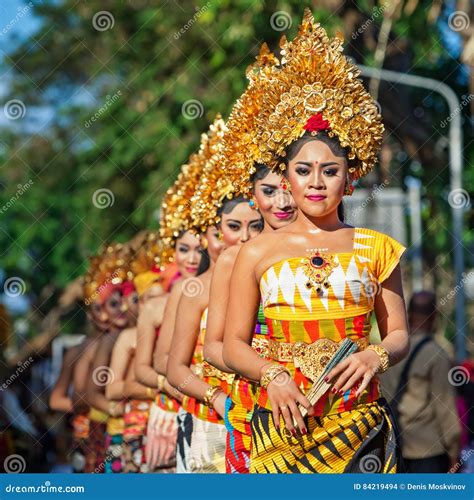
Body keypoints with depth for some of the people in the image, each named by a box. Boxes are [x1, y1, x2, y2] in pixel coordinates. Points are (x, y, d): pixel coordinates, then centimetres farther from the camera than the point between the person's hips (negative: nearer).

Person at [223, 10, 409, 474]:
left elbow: (399, 333, 9)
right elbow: (233, 344, 5)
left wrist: (375, 357, -12)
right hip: (283, 418, 0)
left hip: (360, 423, 0)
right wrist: (272, 375, -13)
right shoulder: (258, 252, 6)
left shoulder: (375, 248, 8)